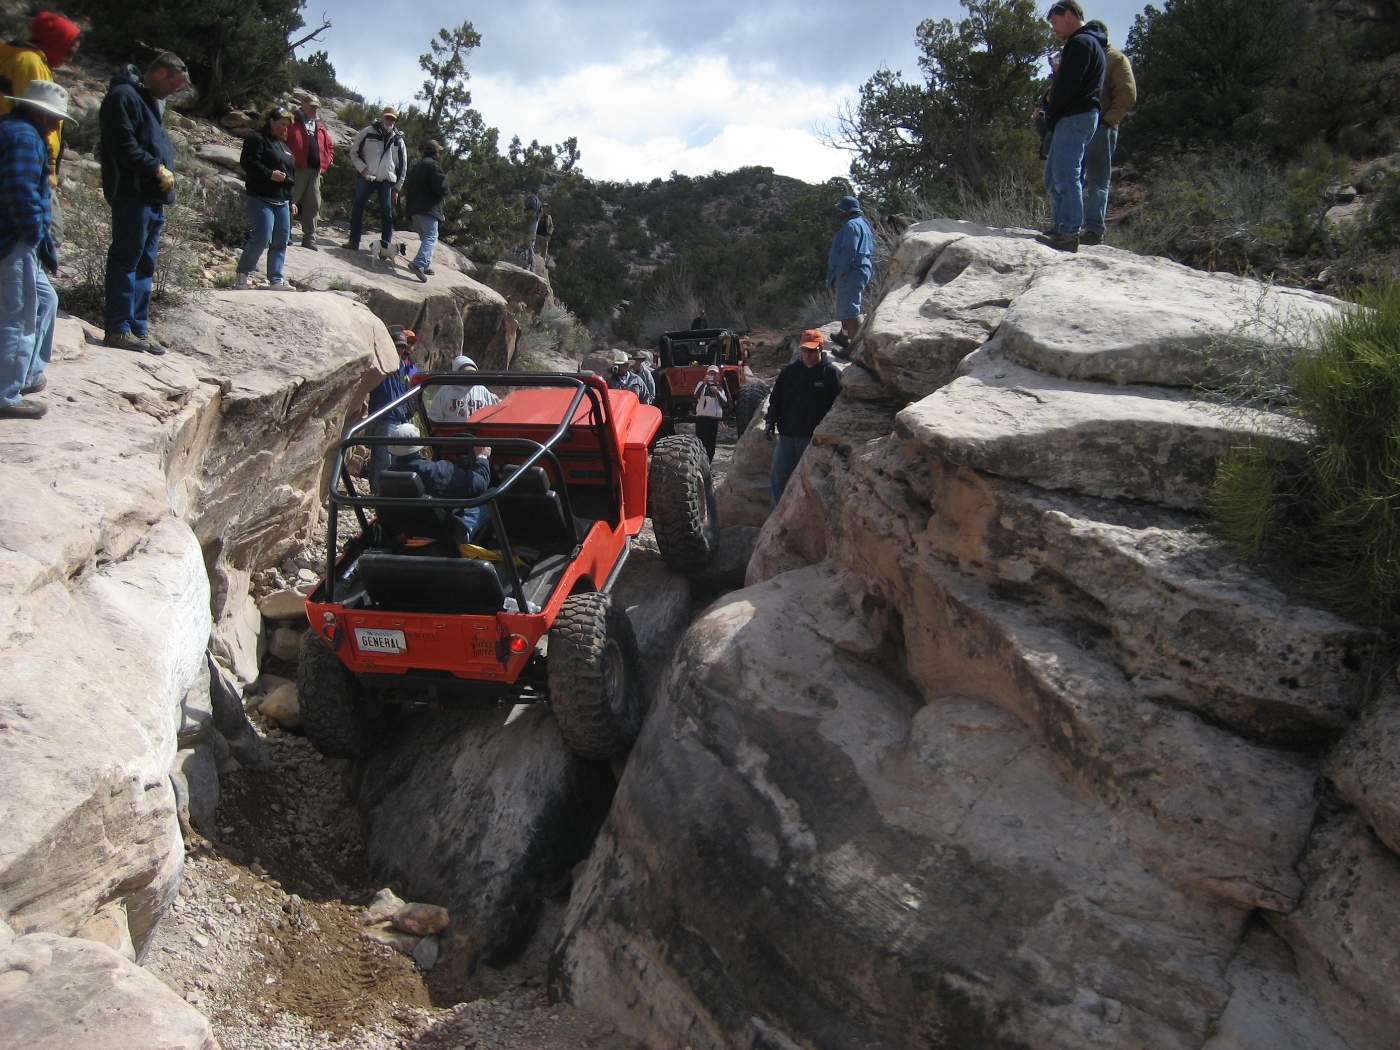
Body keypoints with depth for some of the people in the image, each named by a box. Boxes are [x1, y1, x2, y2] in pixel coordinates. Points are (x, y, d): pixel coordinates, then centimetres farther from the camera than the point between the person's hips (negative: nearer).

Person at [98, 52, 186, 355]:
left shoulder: (152, 101, 22)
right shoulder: (124, 96, -8)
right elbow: (124, 146, -18)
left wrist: (165, 175, 8)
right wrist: (158, 169, -13)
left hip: (154, 196, 10)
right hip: (132, 193, -10)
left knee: (144, 264, 10)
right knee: (126, 260, -7)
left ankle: (138, 328, 15)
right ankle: (118, 328, -3)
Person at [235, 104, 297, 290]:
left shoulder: (283, 145, 23)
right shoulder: (257, 139, -2)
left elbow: (291, 175, 26)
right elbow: (248, 162, -15)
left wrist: (291, 201, 23)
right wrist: (270, 174, -23)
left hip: (282, 201, 8)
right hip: (261, 199, -8)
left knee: (281, 241, 4)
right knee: (262, 238, -15)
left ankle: (276, 279, 9)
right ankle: (242, 275, -1)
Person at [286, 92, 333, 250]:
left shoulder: (321, 127, 18)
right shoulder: (292, 123, -1)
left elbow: (330, 146, 24)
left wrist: (325, 163, 12)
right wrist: (289, 160, -12)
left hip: (315, 171, 6)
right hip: (297, 169, -6)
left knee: (313, 205, 7)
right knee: (290, 202, -5)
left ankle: (309, 238, 14)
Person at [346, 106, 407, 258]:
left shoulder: (398, 140, 7)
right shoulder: (368, 132, 1)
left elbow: (403, 166, 12)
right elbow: (354, 152, 5)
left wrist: (397, 188, 8)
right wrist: (363, 169, -8)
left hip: (387, 181, 1)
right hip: (366, 178, -1)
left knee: (387, 212, -2)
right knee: (357, 208, -3)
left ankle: (386, 246, -1)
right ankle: (353, 241, 4)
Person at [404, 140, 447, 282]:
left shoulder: (416, 166, 20)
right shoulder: (433, 165, -7)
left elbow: (408, 187, 23)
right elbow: (441, 186, -16)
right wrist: (444, 194, 3)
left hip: (414, 209, 9)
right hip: (429, 208, -9)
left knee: (425, 237, 19)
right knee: (431, 237, -15)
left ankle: (425, 265, 17)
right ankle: (419, 263, -33)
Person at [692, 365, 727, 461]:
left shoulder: (720, 387, 19)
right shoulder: (702, 384, 4)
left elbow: (724, 401, 5)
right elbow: (697, 396, -15)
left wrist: (718, 392, -10)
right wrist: (704, 383, -25)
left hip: (715, 417, 5)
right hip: (702, 416, -5)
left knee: (711, 442, 6)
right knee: (701, 442, -12)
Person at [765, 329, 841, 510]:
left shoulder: (831, 373, -2)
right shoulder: (791, 370, 8)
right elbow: (776, 398, 13)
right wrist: (771, 420, 1)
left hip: (814, 439, -3)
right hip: (786, 436, 4)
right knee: (778, 478, 4)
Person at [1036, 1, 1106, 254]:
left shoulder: (1080, 42, -10)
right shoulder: (1091, 43, 24)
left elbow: (1068, 83, -18)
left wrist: (1051, 112, -6)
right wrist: (1052, 114, 12)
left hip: (1074, 117, -11)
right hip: (1085, 116, 11)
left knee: (1065, 177, -11)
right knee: (1053, 176, 13)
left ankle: (1068, 234, -13)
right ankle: (1062, 229, 16)